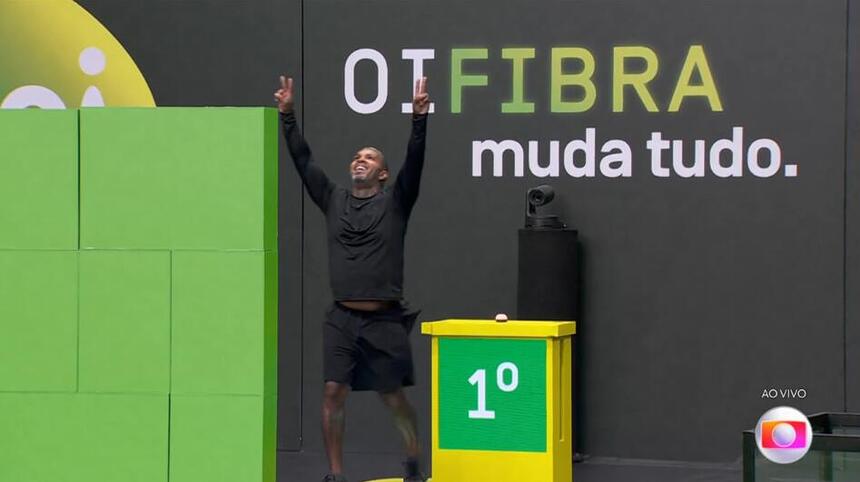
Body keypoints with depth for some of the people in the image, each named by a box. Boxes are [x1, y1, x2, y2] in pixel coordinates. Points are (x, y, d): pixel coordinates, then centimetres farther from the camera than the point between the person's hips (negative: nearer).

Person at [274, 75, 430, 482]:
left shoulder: (394, 202, 3)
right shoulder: (333, 200, 11)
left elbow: (414, 162, -10)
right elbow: (304, 161, 8)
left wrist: (419, 118, -22)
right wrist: (287, 116, 1)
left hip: (384, 319, -2)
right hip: (341, 319, 2)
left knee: (392, 396, 8)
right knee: (333, 393, -7)